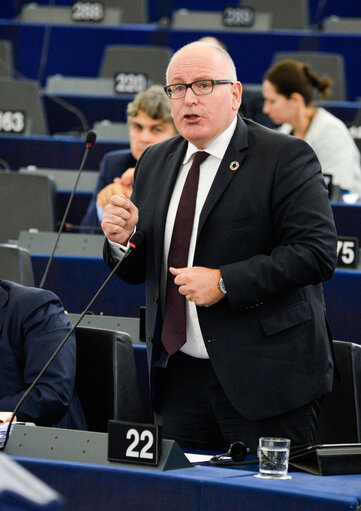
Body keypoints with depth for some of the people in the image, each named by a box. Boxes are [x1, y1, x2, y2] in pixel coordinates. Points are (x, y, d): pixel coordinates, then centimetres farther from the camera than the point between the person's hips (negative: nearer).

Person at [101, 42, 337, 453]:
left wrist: (225, 283, -20)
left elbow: (317, 252, -16)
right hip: (178, 378, 6)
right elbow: (138, 272, 19)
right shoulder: (155, 163, 15)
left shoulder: (285, 157, -6)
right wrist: (123, 238, -4)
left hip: (262, 375, -5)